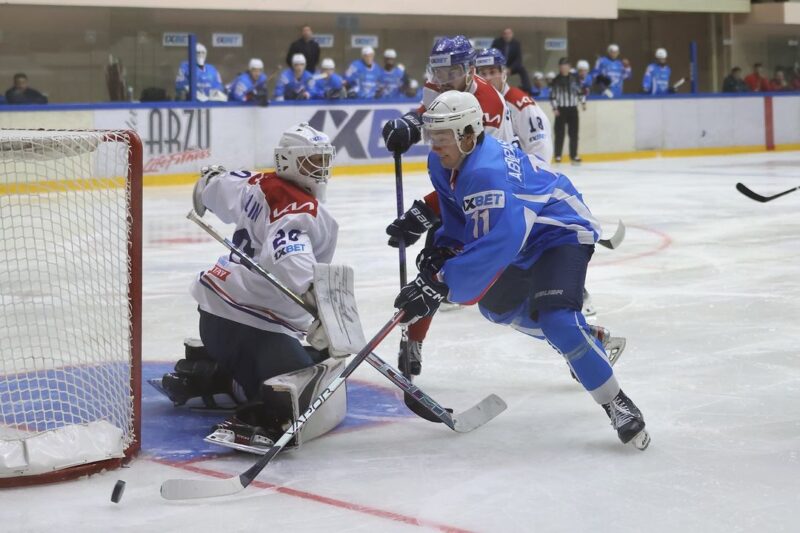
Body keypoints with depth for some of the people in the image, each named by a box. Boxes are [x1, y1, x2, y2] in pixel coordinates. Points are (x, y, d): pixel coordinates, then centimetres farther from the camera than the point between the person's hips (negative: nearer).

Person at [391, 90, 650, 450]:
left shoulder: (488, 173, -36)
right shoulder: (443, 164, -6)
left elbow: (494, 245, -44)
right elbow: (459, 216, 11)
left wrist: (440, 285, -45)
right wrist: (442, 249, -8)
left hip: (563, 232, -11)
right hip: (525, 241, 11)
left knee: (555, 317, -27)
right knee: (496, 305, 23)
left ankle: (617, 405, -18)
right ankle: (576, 341, 40)